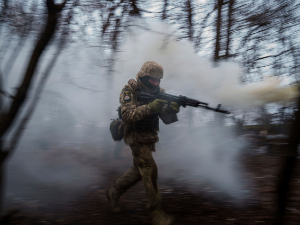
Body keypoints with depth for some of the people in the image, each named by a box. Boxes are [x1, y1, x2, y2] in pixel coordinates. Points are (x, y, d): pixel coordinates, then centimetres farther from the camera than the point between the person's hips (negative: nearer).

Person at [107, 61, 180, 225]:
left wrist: (172, 109, -30)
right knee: (150, 170, -12)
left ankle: (114, 193, 36)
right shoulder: (129, 91, -15)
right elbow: (128, 115, -29)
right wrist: (150, 107, -40)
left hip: (150, 138, 7)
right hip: (136, 137, -7)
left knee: (139, 170, 15)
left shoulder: (159, 92, 0)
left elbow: (167, 119, -7)